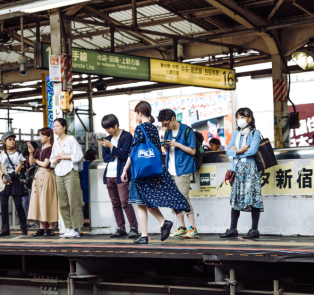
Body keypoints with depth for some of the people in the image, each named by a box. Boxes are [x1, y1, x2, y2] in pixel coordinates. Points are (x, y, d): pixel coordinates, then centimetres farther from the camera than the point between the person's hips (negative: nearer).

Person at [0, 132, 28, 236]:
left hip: (15, 180, -1)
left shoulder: (18, 153, 10)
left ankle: (24, 228, 2)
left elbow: (19, 165, 0)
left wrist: (12, 175, -13)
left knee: (18, 204, -4)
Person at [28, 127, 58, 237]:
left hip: (48, 175, -7)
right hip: (38, 175, 7)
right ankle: (42, 227, 7)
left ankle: (51, 228, -1)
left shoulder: (51, 149, -7)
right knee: (38, 201, 4)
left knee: (48, 201, -6)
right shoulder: (39, 149, 15)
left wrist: (36, 160, 5)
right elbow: (31, 162, 12)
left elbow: (45, 164, -12)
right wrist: (31, 153, -4)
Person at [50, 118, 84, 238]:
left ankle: (76, 229, -6)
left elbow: (78, 156, -9)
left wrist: (64, 156, -4)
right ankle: (69, 228, 9)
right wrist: (55, 160, 2)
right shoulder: (56, 144, 18)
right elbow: (52, 161, 24)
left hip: (71, 173, -7)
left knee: (73, 202, -8)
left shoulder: (71, 139, 0)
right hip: (59, 174, 7)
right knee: (63, 204, 3)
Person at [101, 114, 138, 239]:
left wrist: (111, 146, -13)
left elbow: (125, 155, -10)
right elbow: (105, 157, 11)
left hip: (121, 175, -6)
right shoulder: (108, 139, 18)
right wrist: (115, 155, -6)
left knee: (125, 202, -13)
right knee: (115, 204, 5)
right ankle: (121, 228, 8)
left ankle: (134, 228, -7)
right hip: (109, 175, 6)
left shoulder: (127, 136, -1)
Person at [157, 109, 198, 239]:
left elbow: (193, 151, -7)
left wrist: (178, 144, -14)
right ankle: (181, 227, 13)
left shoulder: (186, 130, -7)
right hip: (170, 170, 7)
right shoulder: (167, 132, 14)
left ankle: (193, 228, -7)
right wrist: (164, 146, -1)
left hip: (183, 170, -7)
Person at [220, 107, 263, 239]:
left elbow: (253, 150, -14)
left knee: (252, 197, -8)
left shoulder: (255, 133, 0)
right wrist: (241, 151, -11)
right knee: (235, 198, 3)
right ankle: (233, 229, 7)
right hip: (238, 168, 6)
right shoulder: (236, 134, 17)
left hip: (250, 167, -6)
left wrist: (237, 151, -4)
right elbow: (228, 150, 6)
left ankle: (254, 230, -6)